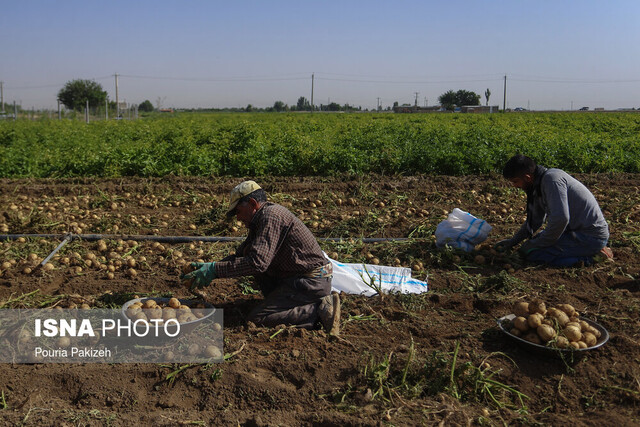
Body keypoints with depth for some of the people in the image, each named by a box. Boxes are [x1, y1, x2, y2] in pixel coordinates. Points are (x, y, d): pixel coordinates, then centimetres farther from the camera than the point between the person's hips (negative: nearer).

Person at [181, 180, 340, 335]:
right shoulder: (258, 221, 15)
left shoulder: (271, 216, -17)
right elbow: (240, 256, 18)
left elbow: (257, 262, -26)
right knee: (249, 252, 13)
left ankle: (320, 310, -13)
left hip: (312, 281, -10)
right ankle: (278, 300, 11)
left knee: (257, 318, -15)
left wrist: (215, 270, -22)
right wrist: (209, 266, 5)